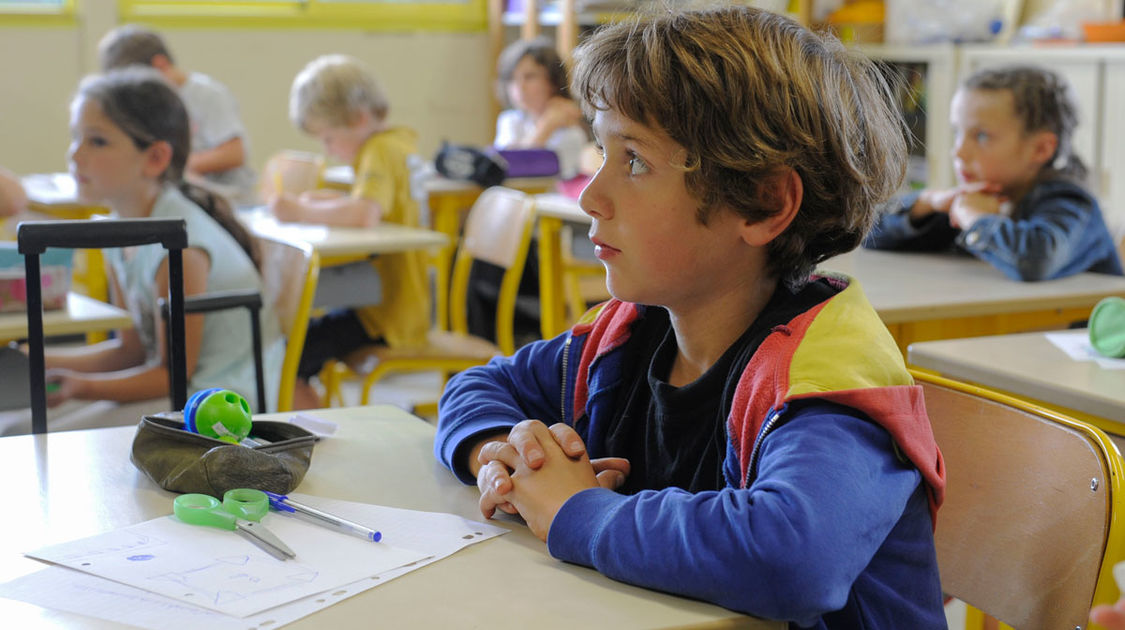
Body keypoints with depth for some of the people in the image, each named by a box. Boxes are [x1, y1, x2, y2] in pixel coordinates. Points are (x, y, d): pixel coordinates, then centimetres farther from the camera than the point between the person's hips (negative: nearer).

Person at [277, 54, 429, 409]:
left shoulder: (382, 152, -19)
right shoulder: (397, 143, 12)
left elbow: (365, 215, -36)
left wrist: (302, 213, -25)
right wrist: (327, 201, 7)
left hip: (387, 315, -11)